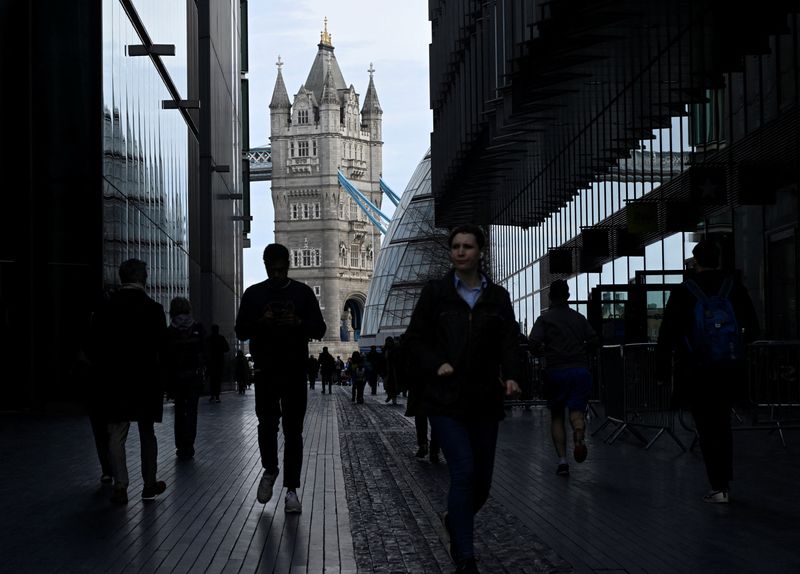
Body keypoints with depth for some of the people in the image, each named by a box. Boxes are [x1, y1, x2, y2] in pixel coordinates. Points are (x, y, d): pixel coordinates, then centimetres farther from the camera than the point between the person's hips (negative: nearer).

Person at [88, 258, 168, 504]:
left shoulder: (105, 309, -1)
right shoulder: (153, 309, -7)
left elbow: (95, 346, 1)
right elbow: (161, 346, -6)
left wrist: (104, 373, 9)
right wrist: (162, 378, 7)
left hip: (115, 380, 1)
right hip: (146, 380, -1)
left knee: (117, 434, 3)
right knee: (147, 432, 11)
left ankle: (120, 486, -5)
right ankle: (149, 484, 16)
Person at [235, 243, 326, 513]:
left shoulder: (303, 293, 6)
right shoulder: (253, 294, 7)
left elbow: (319, 329, 3)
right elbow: (241, 331, 5)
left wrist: (299, 323, -17)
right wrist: (260, 322, -15)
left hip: (295, 371, 0)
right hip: (265, 370, 0)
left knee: (293, 430, 0)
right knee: (267, 423, -7)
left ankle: (291, 489, 4)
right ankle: (269, 470, 21)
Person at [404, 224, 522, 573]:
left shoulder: (497, 297, 8)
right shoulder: (435, 293, 2)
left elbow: (508, 342, 4)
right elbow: (414, 338, 4)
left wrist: (510, 376, -14)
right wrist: (435, 364, -12)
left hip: (484, 400, 3)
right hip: (446, 399, -3)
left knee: (482, 481, 10)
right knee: (464, 471, -16)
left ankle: (454, 520, 42)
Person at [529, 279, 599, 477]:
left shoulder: (545, 319, 1)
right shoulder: (579, 318, 11)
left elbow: (533, 344, -12)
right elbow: (595, 341, 8)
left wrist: (542, 351, 9)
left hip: (556, 371, -1)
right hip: (581, 370, 2)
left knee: (556, 416, 12)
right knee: (576, 411, -2)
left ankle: (562, 460, 4)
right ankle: (579, 437, -36)